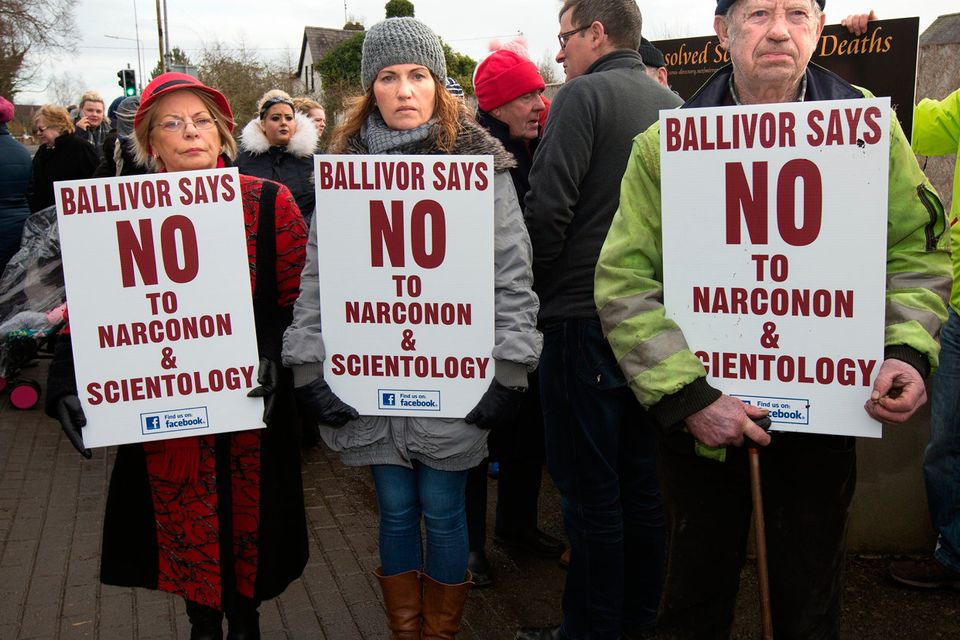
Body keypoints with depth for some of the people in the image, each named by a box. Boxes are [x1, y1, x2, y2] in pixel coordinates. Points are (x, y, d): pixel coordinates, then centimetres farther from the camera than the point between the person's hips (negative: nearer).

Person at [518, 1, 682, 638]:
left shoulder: (585, 94, -9)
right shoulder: (673, 103, 11)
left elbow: (548, 208, -18)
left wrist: (538, 288, -3)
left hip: (584, 319, -7)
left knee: (589, 486, 2)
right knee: (640, 478, 16)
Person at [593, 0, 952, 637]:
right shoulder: (668, 144, -7)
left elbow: (916, 254, 4)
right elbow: (625, 283, -11)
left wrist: (908, 350, -14)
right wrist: (687, 397, -20)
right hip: (702, 416, -1)